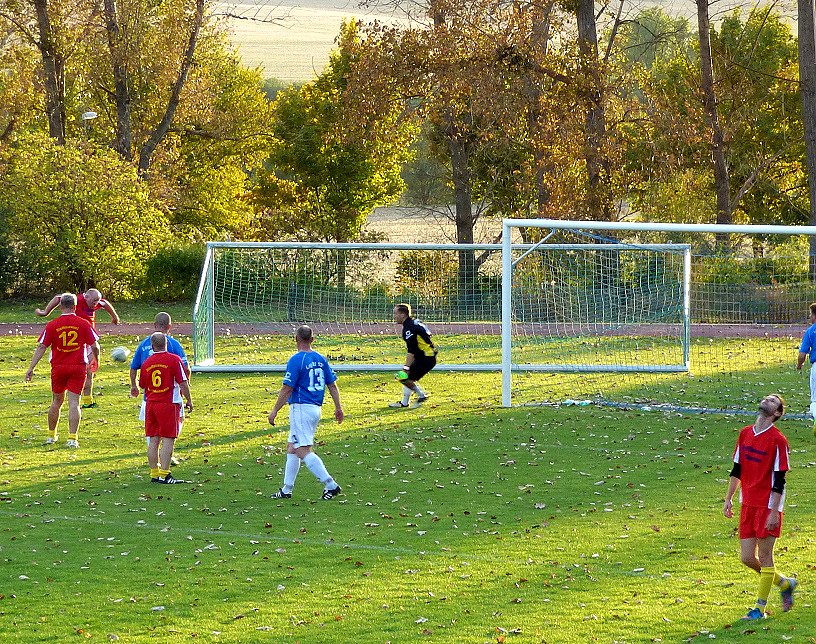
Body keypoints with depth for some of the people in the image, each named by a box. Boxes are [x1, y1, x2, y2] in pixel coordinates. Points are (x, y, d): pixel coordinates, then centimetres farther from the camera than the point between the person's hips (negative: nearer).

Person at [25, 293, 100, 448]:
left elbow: (41, 347, -5)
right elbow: (95, 346, -1)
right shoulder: (83, 324, -4)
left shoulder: (52, 325, -3)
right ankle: (72, 438, -11)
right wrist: (96, 359, 19)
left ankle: (51, 435, 27)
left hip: (58, 367, 1)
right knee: (74, 403, -3)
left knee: (57, 402, 16)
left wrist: (31, 368, -3)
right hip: (78, 367, -1)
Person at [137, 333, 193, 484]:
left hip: (151, 404, 5)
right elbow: (183, 383, -9)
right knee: (168, 440, -4)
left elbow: (143, 385, 16)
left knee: (153, 440, 8)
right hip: (169, 404, -5)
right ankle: (164, 474, -9)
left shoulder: (147, 363, 5)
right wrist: (189, 400, 2)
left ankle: (154, 473, 12)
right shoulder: (174, 360, -8)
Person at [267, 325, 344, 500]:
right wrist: (338, 407, 20)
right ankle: (287, 489, 19)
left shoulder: (296, 360, -13)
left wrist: (274, 411, -8)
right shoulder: (320, 359, 8)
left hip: (301, 408, -8)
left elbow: (287, 389, -15)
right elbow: (332, 385, 11)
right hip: (316, 409, 8)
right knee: (291, 448, 16)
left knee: (303, 451, -9)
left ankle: (331, 485, -17)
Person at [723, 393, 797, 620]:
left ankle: (760, 608, 8)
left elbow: (779, 480, -12)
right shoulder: (745, 434, 9)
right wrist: (729, 498, 14)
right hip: (748, 503, 6)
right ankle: (784, 584, 28)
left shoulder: (777, 440, -11)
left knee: (764, 556, -1)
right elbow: (737, 469, 17)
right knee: (747, 558, 6)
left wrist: (774, 512, -16)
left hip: (768, 505, -6)